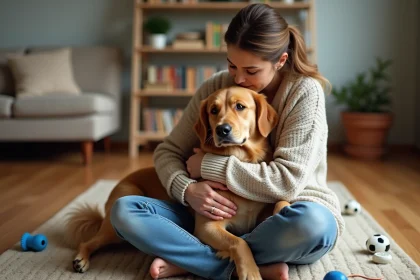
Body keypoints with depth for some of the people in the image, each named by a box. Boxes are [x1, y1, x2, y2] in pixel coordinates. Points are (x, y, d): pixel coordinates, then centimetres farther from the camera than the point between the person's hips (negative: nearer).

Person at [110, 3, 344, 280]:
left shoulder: (305, 92, -14)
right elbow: (168, 151, 0)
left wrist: (207, 165, -18)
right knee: (124, 211, -17)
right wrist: (187, 189, -22)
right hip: (221, 217, 3)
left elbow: (288, 181, -22)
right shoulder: (215, 87, -4)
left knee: (314, 223, -40)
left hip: (284, 219, -3)